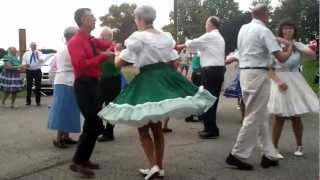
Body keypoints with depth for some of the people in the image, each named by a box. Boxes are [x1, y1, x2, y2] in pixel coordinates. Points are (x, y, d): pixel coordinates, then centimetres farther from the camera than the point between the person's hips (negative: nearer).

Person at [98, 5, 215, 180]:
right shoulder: (166, 36, 10)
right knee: (156, 126, 15)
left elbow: (119, 63, -6)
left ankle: (153, 165, -4)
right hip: (166, 78, 6)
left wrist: (117, 54, 16)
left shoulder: (137, 37, -9)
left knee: (143, 127, 6)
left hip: (147, 81, -6)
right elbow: (172, 62, 13)